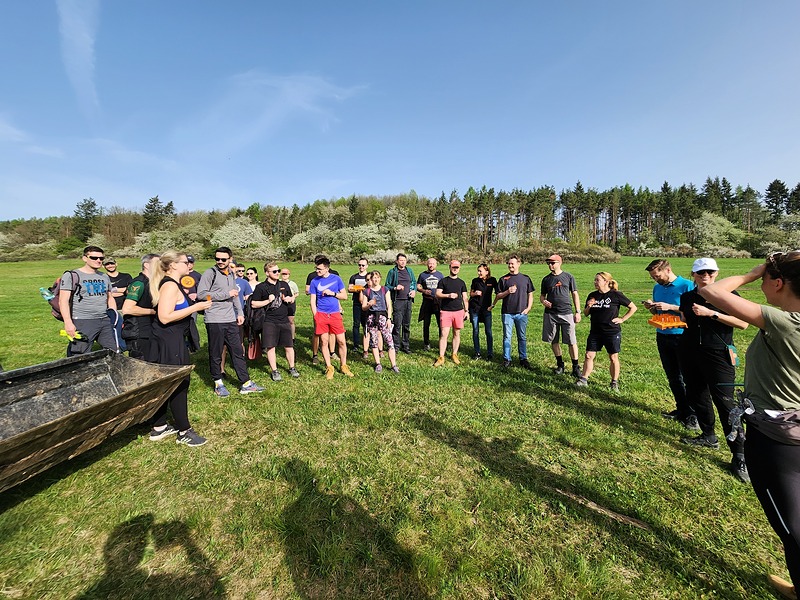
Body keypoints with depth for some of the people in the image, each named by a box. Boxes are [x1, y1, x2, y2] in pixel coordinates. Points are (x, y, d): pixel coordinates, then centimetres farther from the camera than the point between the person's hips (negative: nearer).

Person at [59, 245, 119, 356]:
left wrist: (115, 317, 11)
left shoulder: (105, 277, 16)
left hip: (105, 322, 5)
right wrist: (68, 323, -17)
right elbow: (63, 301, -7)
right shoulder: (71, 275, -2)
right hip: (82, 322, -5)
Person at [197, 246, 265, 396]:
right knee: (216, 354, 7)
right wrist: (226, 294, -16)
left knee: (238, 351, 8)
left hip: (231, 320, 6)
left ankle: (246, 383, 15)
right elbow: (201, 294, -17)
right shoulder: (210, 273, -7)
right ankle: (218, 384, 24)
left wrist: (240, 313, 14)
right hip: (214, 321, -6)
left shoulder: (231, 274, 14)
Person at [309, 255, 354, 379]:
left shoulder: (336, 278, 3)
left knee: (342, 341, 1)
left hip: (335, 314, 0)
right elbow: (312, 301, 3)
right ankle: (329, 368, 19)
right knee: (324, 342, 5)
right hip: (321, 314, 0)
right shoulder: (314, 281, 3)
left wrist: (332, 293, -10)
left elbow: (344, 296, 5)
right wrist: (316, 317, -3)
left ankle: (344, 366, 18)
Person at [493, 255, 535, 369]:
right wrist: (507, 292, -13)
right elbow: (498, 296, 4)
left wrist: (528, 308, 0)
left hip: (522, 313, 1)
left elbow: (530, 294, 12)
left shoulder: (526, 278, 9)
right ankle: (507, 359, 12)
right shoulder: (503, 279, 6)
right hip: (507, 312, -1)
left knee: (522, 337, 8)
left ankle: (523, 359, 19)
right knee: (507, 337, 3)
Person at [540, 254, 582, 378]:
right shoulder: (546, 279, 9)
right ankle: (560, 364, 24)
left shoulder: (568, 276, 4)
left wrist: (578, 312, 2)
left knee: (572, 342, -2)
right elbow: (542, 295, 15)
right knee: (554, 341, 8)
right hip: (550, 314, 2)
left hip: (566, 313, -2)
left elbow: (575, 294, 7)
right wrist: (543, 301, -8)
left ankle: (576, 368, 9)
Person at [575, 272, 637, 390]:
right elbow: (585, 314, 11)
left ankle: (614, 382, 23)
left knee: (613, 358, 8)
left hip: (612, 332, -3)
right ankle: (584, 379, 12)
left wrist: (622, 319, -5)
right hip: (595, 332, 4)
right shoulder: (592, 296, 4)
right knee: (589, 356, 3)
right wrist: (588, 307, -9)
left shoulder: (616, 295, -7)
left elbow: (633, 307, 1)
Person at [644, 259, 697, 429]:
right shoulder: (657, 288, 9)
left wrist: (670, 307, -22)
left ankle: (692, 415, 8)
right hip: (662, 337, 7)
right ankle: (681, 410, 26)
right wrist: (652, 308, -3)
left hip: (682, 337, -7)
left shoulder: (687, 285, -10)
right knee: (673, 377, 14)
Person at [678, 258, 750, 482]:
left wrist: (711, 313, -22)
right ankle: (708, 437, 32)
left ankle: (739, 456, 3)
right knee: (696, 396, 14)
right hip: (690, 353, 5)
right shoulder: (687, 297, 7)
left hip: (718, 354, -5)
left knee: (725, 402, -6)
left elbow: (743, 323, -14)